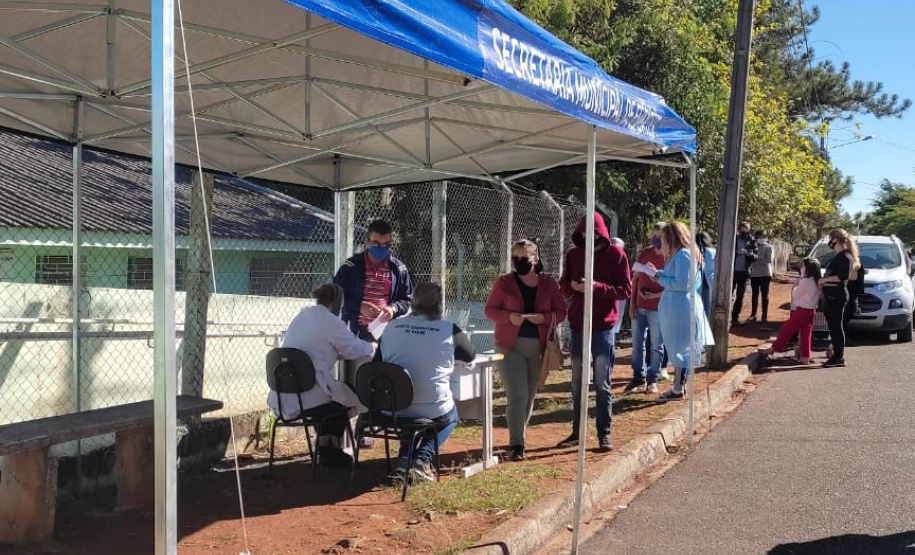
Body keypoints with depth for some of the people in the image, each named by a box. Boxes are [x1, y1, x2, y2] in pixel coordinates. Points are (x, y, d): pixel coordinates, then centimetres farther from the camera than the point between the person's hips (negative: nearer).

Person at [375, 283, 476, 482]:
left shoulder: (392, 327, 0)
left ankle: (404, 460, 19)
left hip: (391, 411, 3)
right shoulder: (449, 330, -7)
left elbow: (377, 363, 13)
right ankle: (422, 460, 10)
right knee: (450, 416, 31)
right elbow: (470, 355, 11)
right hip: (433, 412, -3)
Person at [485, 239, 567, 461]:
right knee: (517, 396, -10)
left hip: (538, 347, 3)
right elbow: (489, 310, 0)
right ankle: (516, 445, -9)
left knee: (530, 396, 12)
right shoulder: (504, 283, -1)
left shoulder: (549, 284, 3)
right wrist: (509, 316, -19)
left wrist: (545, 318, -17)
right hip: (510, 346, -3)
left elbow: (561, 312, 3)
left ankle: (518, 436, 29)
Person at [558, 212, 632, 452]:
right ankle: (577, 431, 20)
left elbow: (626, 289, -6)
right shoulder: (573, 254, 8)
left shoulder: (616, 254, -3)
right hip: (578, 326, 4)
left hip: (603, 327, -4)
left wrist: (598, 286, -20)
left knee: (602, 384, 1)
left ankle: (604, 433, 9)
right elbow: (563, 286, 12)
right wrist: (572, 286, -12)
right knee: (577, 383, 10)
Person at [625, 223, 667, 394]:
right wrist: (632, 304, 5)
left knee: (656, 346, 5)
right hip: (639, 306, 4)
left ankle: (653, 379, 15)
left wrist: (656, 295, -19)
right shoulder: (644, 253, 6)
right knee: (637, 344, 10)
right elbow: (635, 279, 9)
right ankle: (639, 378, 20)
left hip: (658, 308, -4)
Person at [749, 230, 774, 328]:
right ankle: (753, 315, 24)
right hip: (754, 274, 4)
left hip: (765, 274, -4)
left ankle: (765, 318, -7)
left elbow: (769, 260, -13)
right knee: (754, 294, 13)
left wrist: (757, 258, -19)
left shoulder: (768, 247, -2)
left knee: (764, 295, -5)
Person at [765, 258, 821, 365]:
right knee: (806, 334, 9)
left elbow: (795, 294, -10)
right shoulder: (816, 281, 7)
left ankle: (774, 348, 10)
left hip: (802, 310, -8)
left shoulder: (805, 281, -18)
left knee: (787, 329, 2)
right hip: (811, 310, 8)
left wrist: (797, 284, 4)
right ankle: (805, 357, 9)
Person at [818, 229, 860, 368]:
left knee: (836, 327, -7)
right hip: (831, 296, 10)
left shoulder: (845, 257, -13)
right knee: (833, 327, 12)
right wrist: (824, 281, 12)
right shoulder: (837, 256, 17)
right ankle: (836, 355, 18)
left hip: (837, 297, -10)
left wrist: (825, 279, -16)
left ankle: (839, 358, -4)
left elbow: (843, 277, -22)